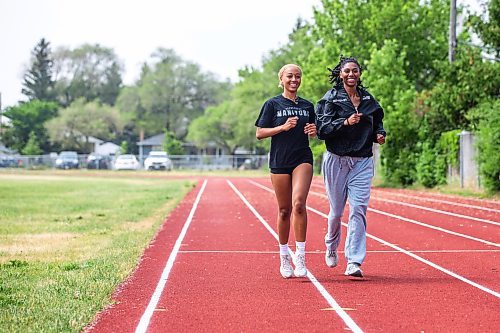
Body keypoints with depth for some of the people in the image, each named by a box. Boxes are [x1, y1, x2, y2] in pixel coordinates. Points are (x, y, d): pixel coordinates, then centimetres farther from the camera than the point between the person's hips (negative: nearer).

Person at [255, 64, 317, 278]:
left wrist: (314, 131, -2)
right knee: (284, 210, 4)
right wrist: (283, 127, -13)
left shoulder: (307, 106, 12)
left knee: (298, 203, -19)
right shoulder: (272, 104, 3)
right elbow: (259, 133, 0)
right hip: (279, 162, -1)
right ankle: (284, 257, 18)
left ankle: (300, 255, -15)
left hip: (303, 159, 1)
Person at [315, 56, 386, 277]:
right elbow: (322, 128, -11)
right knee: (336, 210, 5)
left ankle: (354, 262, -9)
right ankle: (331, 247, 36)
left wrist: (379, 134, 3)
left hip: (362, 161, 3)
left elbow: (377, 123, 24)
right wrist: (345, 122, -24)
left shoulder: (368, 99, 11)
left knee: (358, 209, -9)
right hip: (337, 160, -2)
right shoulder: (331, 98, -2)